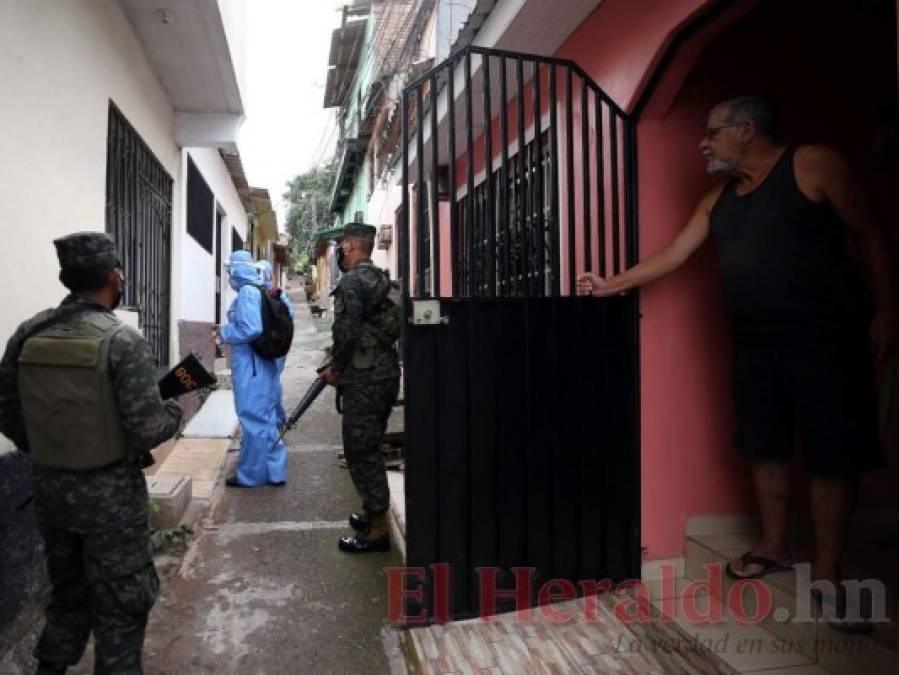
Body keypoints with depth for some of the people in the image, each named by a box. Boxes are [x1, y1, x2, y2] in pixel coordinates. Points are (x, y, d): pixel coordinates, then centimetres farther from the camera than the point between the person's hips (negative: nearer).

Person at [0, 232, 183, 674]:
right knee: (121, 601, 11)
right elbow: (147, 429, -22)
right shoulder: (123, 340, -20)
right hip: (110, 492, -6)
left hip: (48, 487, 6)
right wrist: (175, 411, -2)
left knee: (68, 591, 26)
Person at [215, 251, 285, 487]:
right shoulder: (260, 291, 12)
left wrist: (224, 332, -8)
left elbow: (251, 329, -23)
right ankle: (274, 471, 21)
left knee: (253, 420, 1)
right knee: (265, 418, 14)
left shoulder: (247, 292, -15)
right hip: (262, 364, 9)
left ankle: (250, 475, 12)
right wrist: (227, 329, 18)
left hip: (250, 367, -9)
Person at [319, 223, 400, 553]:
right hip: (386, 374, 9)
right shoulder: (381, 279, 15)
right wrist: (340, 365, 19)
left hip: (364, 379, -9)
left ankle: (377, 529, 4)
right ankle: (373, 512, 30)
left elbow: (346, 332, -19)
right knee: (370, 448, 19)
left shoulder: (351, 282, -13)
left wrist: (336, 369, -4)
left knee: (361, 451, -2)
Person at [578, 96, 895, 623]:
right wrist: (612, 286, 11)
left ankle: (827, 575, 12)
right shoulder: (718, 200, 11)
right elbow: (673, 256, 13)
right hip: (754, 341, 6)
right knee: (766, 447, 12)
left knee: (832, 455, 1)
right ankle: (774, 546, 28)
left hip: (826, 336, -6)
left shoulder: (813, 165, -5)